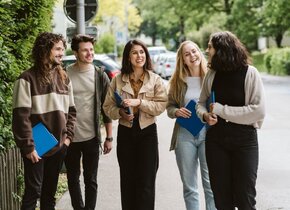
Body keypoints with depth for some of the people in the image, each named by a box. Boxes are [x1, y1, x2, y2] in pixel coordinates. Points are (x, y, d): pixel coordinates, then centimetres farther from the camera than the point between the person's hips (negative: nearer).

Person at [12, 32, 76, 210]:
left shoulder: (64, 78, 9)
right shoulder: (28, 78, -11)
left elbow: (71, 110, 14)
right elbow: (21, 116, -14)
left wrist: (68, 136, 3)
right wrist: (28, 146, -16)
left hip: (59, 146, 5)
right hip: (36, 148, -5)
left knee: (50, 192, 14)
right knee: (33, 191, -2)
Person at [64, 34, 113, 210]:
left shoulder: (100, 76, 0)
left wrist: (109, 137, 2)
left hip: (91, 137, 0)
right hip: (69, 136, 0)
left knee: (91, 180, 7)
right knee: (73, 179, 13)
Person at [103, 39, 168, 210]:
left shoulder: (156, 80, -1)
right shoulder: (118, 80, 3)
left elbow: (162, 105, -9)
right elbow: (108, 106, 4)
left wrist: (139, 102, -20)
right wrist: (120, 112, -15)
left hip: (147, 132, -2)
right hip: (125, 132, 2)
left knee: (146, 182, -2)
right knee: (128, 180, 9)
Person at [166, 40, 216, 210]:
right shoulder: (178, 81, 5)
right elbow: (170, 106, 11)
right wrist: (176, 112, -10)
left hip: (208, 134, -2)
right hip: (184, 135, 2)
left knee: (211, 184, -1)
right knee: (189, 187, 10)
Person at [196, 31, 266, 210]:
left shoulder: (249, 73, -10)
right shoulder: (212, 74, 4)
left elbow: (259, 110, -17)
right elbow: (202, 103, 13)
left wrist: (221, 110, -16)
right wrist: (205, 115, -11)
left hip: (244, 140, -4)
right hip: (216, 140, 4)